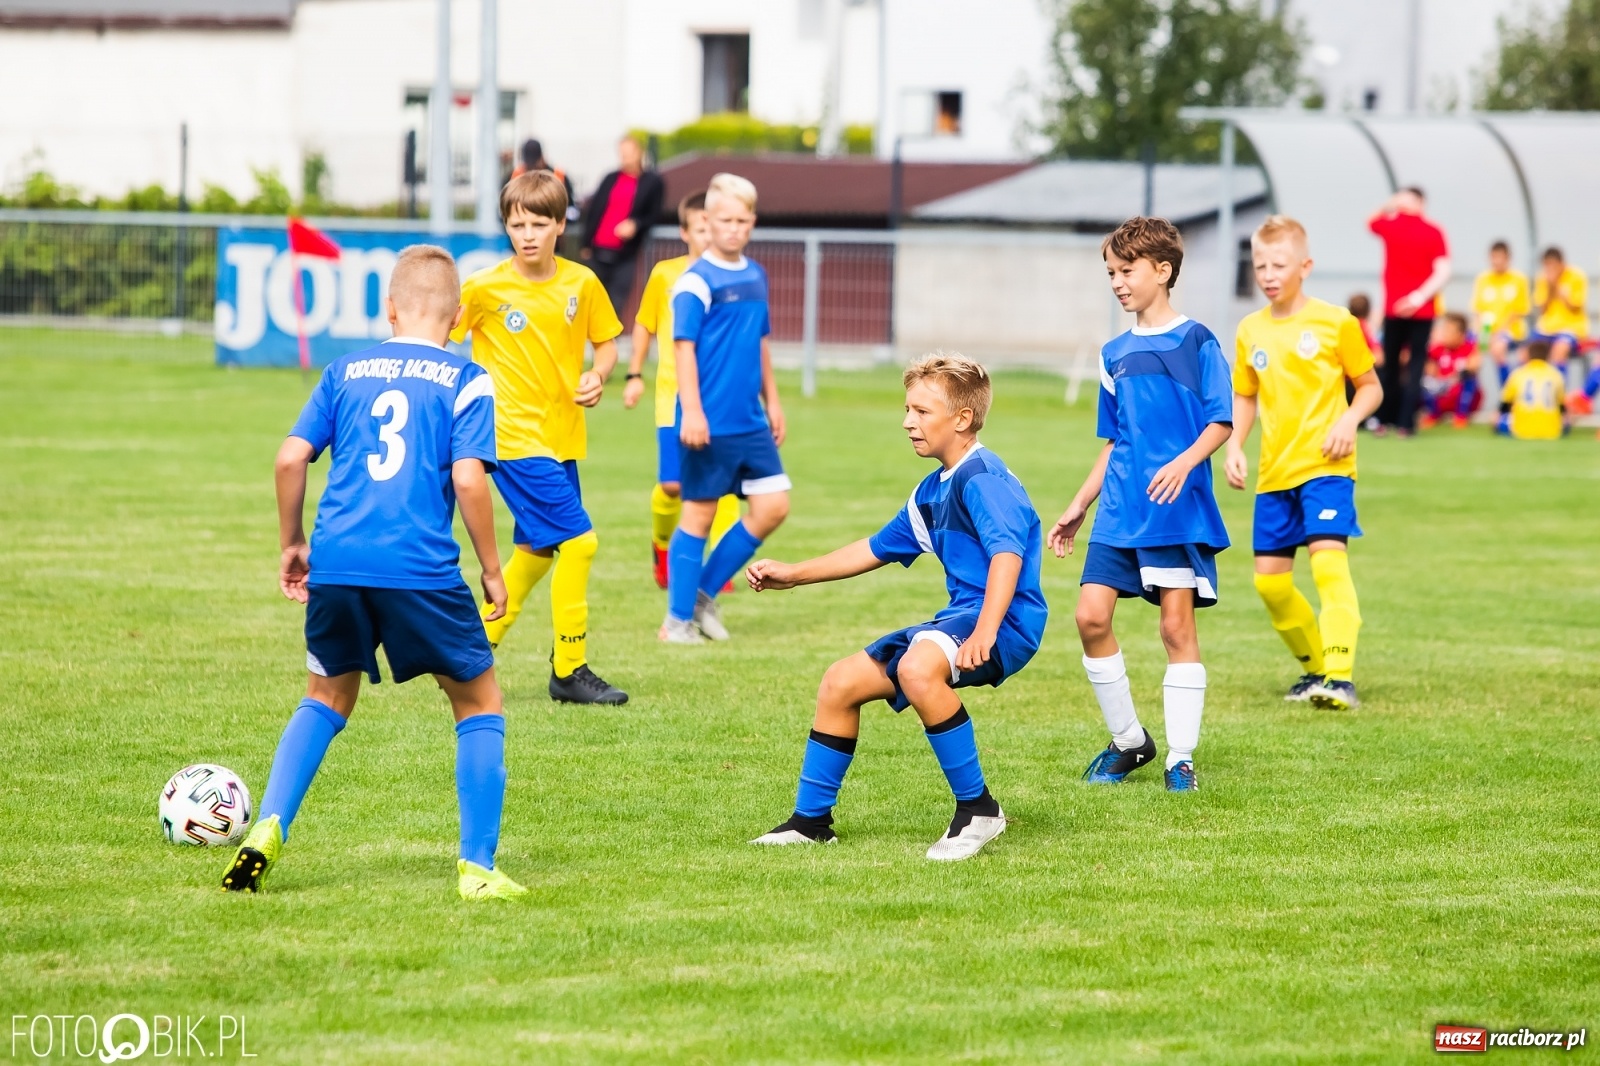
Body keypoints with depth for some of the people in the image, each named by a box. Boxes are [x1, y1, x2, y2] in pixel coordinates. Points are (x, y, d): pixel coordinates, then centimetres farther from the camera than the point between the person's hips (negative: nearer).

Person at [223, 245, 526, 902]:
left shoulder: (346, 372, 15)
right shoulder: (466, 381, 5)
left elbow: (290, 459, 7)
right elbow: (468, 478, -7)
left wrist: (291, 545, 20)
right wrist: (492, 571, 3)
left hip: (336, 565, 3)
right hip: (421, 570, -3)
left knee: (326, 700, 24)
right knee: (479, 703, 13)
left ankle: (269, 829, 6)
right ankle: (477, 868, 6)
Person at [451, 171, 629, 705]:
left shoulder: (581, 283, 0)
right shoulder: (483, 288, -10)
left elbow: (607, 342, 12)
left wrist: (598, 375, -8)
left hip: (562, 436, 6)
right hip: (513, 436, -6)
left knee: (538, 549, 16)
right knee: (578, 539, -13)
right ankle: (570, 670, -4)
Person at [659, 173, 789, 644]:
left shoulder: (756, 276, 11)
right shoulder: (696, 281, -10)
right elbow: (684, 347, -14)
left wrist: (772, 401, 21)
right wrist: (692, 412, -19)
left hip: (751, 422, 7)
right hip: (710, 423, -7)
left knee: (773, 505, 2)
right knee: (699, 513, 0)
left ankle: (705, 592, 14)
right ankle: (678, 618, 10)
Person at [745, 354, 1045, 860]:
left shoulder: (982, 479, -13)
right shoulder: (931, 491, 18)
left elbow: (1007, 552, -27)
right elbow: (876, 549, 31)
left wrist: (985, 630, -40)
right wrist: (794, 574, 31)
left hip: (1006, 623, -10)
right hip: (957, 619, 10)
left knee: (916, 667, -38)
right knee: (841, 682, 10)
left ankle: (977, 808, -26)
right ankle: (811, 820, 22)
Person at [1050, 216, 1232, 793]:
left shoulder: (1195, 342, -2)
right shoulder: (1115, 355, 15)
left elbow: (1221, 421, -7)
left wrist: (1185, 462, -24)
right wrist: (1078, 507, 20)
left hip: (1178, 508, -6)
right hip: (1119, 509, 6)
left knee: (1176, 623, -5)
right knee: (1091, 614, -5)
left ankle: (1181, 756, 2)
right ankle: (1127, 741, 10)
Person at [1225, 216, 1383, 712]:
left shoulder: (1335, 322, -4)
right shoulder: (1251, 331, 8)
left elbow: (1370, 386, 3)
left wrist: (1349, 420, -16)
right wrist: (1234, 447, 3)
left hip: (1325, 466, -5)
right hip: (1274, 472, 5)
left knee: (1328, 560, -20)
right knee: (1270, 578, 5)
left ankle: (1340, 677, -24)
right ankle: (1314, 666, 24)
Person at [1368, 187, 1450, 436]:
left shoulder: (1390, 226, -1)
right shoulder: (1433, 233, -5)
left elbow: (1370, 222, 23)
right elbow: (1443, 271, -13)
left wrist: (1390, 205, 14)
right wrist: (1422, 295, -14)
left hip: (1393, 310, 1)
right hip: (1423, 310, -1)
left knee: (1390, 363, 13)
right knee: (1416, 364, 2)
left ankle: (1387, 418, 16)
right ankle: (1406, 422, -5)